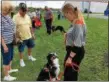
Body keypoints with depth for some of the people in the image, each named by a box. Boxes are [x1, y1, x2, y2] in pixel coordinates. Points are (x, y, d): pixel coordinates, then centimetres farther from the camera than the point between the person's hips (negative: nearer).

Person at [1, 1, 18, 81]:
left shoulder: (7, 16, 3)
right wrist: (4, 46, -21)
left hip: (10, 42, 8)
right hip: (5, 43, -8)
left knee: (11, 57, 24)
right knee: (7, 59, 6)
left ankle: (9, 69, 46)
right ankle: (6, 76, 23)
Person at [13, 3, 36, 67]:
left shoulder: (28, 17, 4)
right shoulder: (16, 17, -16)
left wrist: (32, 34, 14)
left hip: (29, 36, 6)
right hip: (21, 38, -6)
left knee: (30, 46, 22)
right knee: (21, 50, 8)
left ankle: (30, 56, 45)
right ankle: (21, 60, 27)